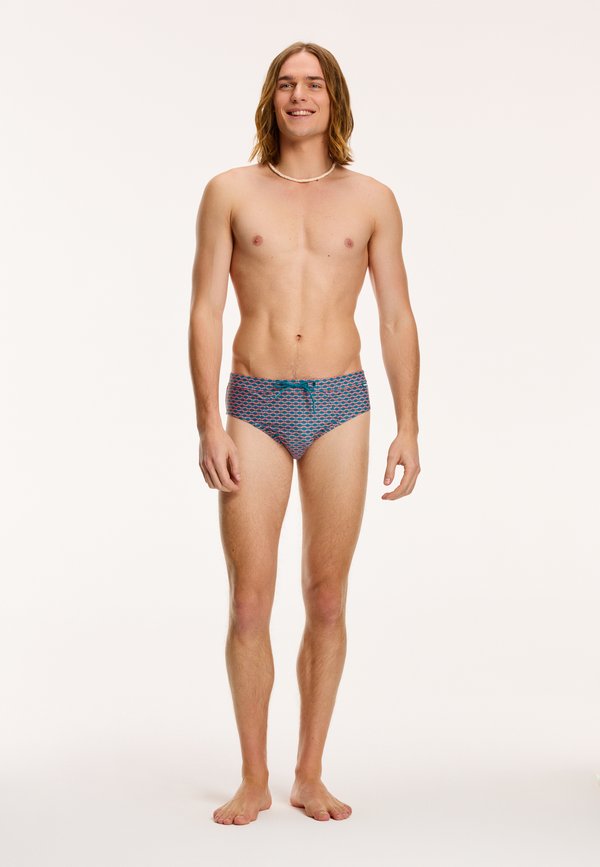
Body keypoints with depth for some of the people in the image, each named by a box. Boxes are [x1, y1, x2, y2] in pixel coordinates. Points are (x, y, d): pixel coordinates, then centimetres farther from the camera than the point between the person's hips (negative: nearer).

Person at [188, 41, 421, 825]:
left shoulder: (372, 200, 6)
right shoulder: (230, 192, 4)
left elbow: (397, 319, 7)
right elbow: (205, 312, 0)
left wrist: (408, 428, 1)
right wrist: (208, 426, -8)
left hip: (340, 408, 1)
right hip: (255, 408, 0)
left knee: (326, 601, 4)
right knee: (249, 603, -1)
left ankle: (309, 777, 17)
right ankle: (253, 781, 12)